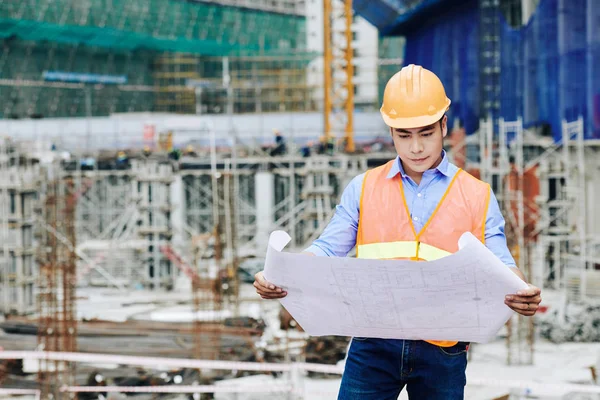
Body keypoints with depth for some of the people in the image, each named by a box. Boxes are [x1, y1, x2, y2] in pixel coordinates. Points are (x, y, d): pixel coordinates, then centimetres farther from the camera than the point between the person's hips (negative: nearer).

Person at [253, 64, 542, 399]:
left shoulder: (477, 196, 6)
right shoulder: (364, 189, 9)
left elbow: (499, 264, 0)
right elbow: (328, 250, 4)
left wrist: (521, 290, -24)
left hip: (442, 350, 0)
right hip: (374, 343, 0)